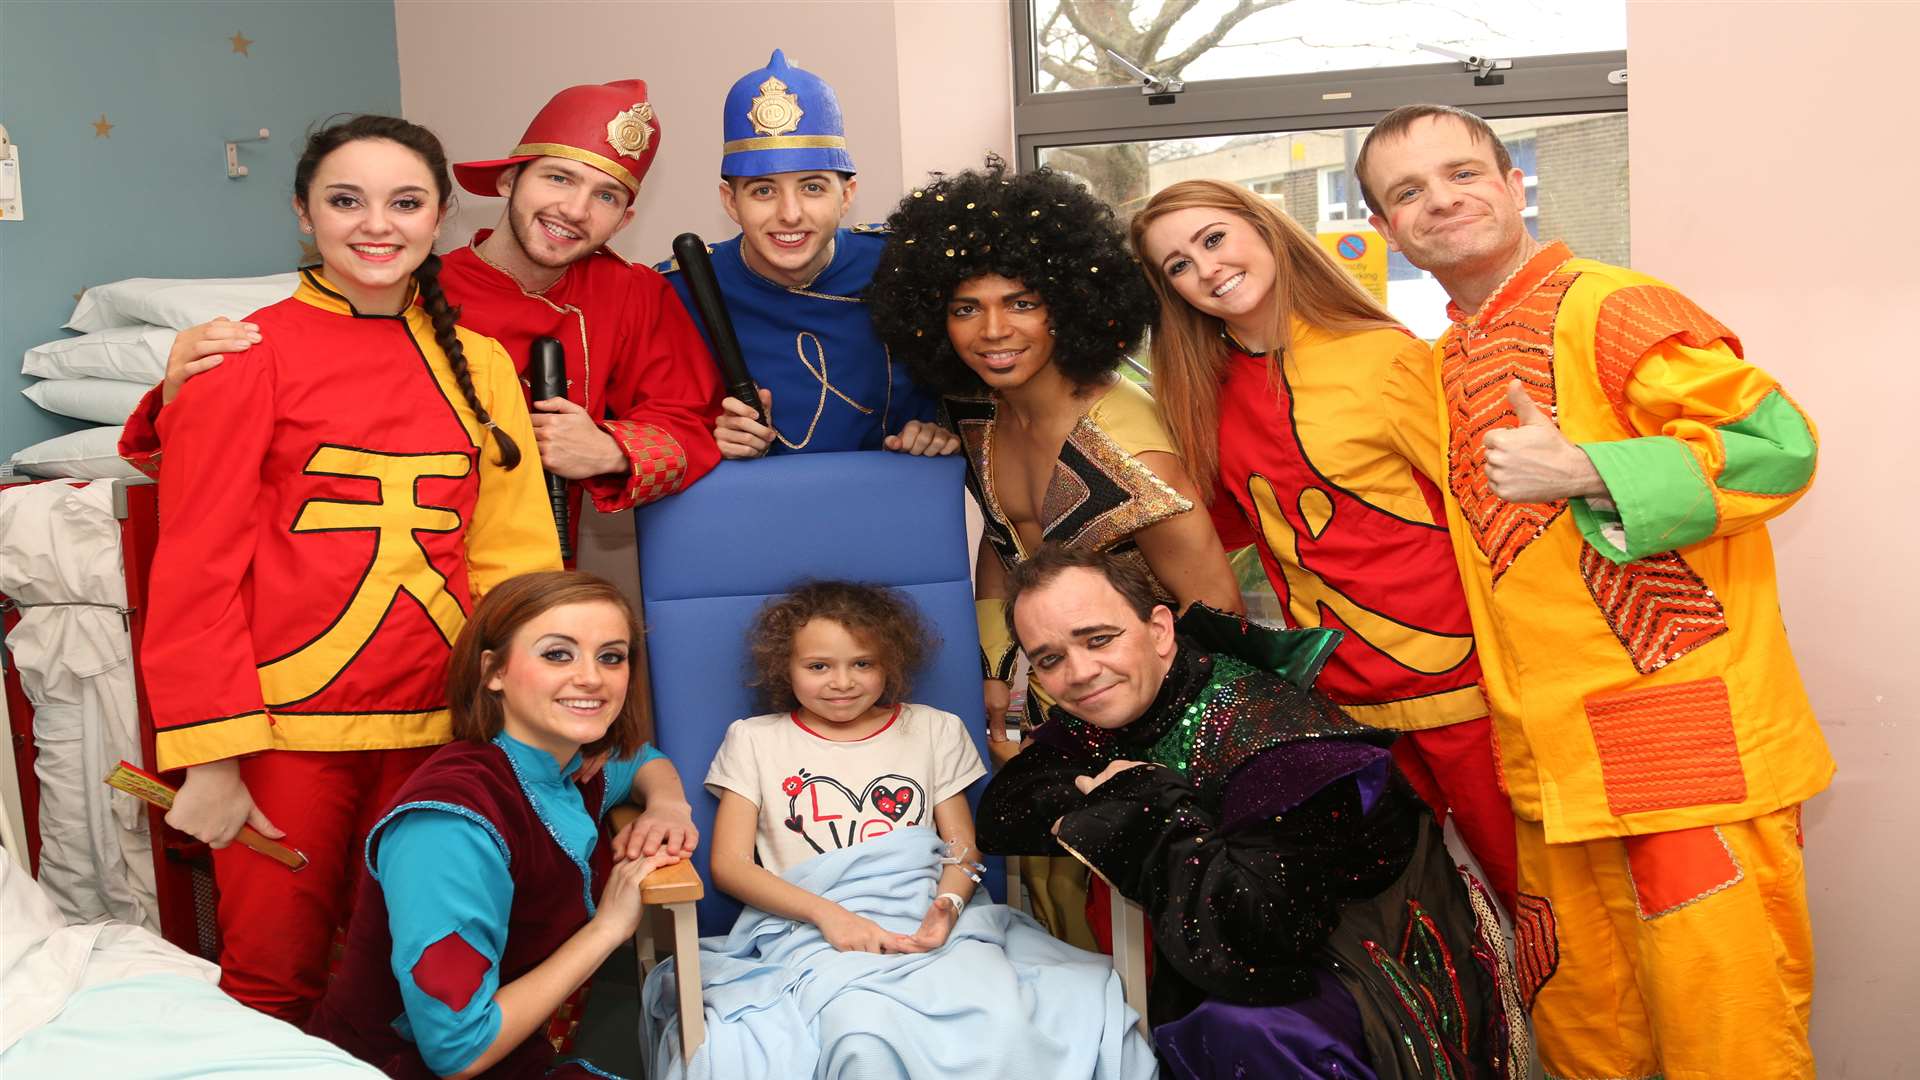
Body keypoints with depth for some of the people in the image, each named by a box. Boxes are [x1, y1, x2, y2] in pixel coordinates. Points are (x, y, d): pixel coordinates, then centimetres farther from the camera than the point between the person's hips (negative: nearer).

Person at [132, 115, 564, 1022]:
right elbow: (196, 569, -6)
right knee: (274, 982, 8)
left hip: (433, 725, 4)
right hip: (289, 724, -3)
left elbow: (515, 558, 7)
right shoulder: (249, 356, -4)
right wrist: (211, 757, -10)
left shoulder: (479, 363, 8)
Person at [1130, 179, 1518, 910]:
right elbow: (1220, 531, 16)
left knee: (1526, 876, 5)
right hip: (1342, 696, 5)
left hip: (1457, 680, -5)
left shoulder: (1382, 356, -9)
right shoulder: (1209, 396, 6)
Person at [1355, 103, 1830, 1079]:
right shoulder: (1440, 370, 14)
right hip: (1551, 770, 7)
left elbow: (1779, 444, -17)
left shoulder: (1608, 308, -9)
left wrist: (1582, 472, -22)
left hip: (1692, 747, -7)